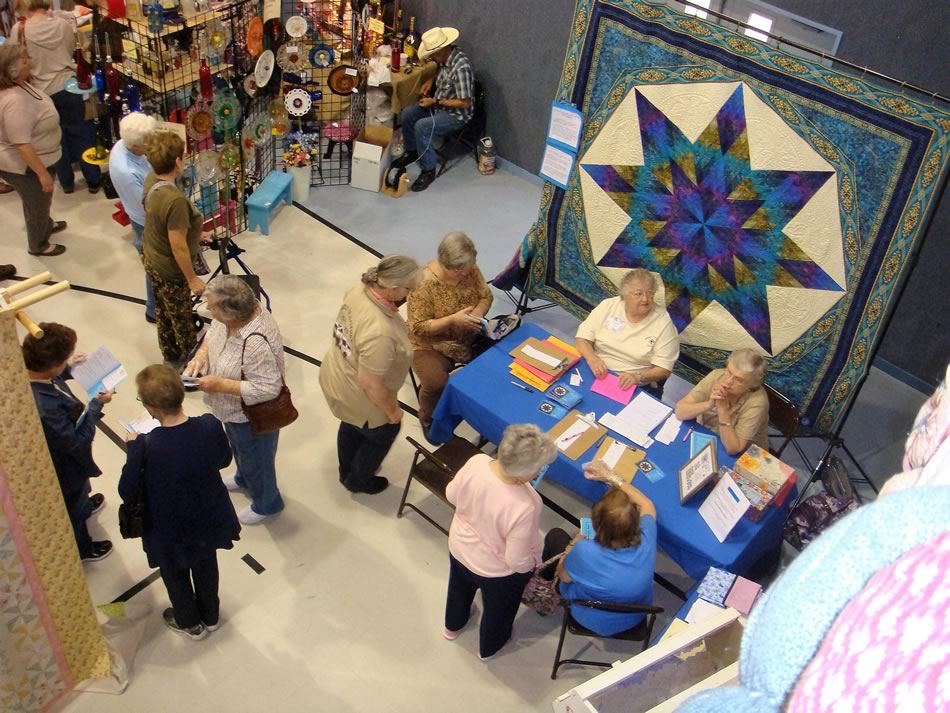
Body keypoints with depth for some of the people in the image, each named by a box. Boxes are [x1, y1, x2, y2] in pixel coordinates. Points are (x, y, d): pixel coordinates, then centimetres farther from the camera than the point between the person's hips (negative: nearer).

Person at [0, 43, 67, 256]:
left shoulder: (18, 85, -5)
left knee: (39, 202, 33)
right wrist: (42, 173, -29)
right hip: (24, 166, -9)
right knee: (37, 204, 15)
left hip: (34, 159, 9)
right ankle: (38, 245, 39)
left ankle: (45, 225, 59)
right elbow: (22, 144, -35)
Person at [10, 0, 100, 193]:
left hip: (41, 93, 0)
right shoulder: (63, 24, -5)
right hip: (68, 87, 1)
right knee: (80, 133, 9)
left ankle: (67, 182, 22)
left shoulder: (19, 30, -9)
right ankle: (94, 180, 13)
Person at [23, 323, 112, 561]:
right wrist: (96, 405, -26)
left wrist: (67, 370, 0)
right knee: (72, 508, 25)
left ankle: (85, 505, 71)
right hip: (65, 466, -7)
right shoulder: (44, 409, -48)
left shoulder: (27, 375, -23)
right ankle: (82, 549, 53)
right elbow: (79, 442, -33)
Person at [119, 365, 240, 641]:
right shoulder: (210, 426, -25)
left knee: (175, 576, 28)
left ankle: (190, 623, 52)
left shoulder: (146, 447, -35)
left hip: (172, 531, -3)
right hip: (209, 520, 3)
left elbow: (127, 494, -20)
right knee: (206, 566, 31)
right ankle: (210, 616, 55)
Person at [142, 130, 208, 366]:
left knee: (163, 311, 28)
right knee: (181, 317, 16)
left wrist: (193, 232, 21)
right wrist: (192, 279, -18)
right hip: (169, 270, -9)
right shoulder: (175, 200, -38)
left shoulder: (151, 180, -10)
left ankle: (171, 354, 49)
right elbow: (178, 246, -31)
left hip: (151, 259, 9)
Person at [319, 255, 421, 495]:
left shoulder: (360, 289, -18)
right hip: (356, 396, -8)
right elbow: (370, 383, -32)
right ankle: (358, 481, 51)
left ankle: (347, 471, 63)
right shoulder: (380, 332, -43)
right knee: (382, 433, 25)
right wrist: (392, 410, -17)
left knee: (351, 427, 35)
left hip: (335, 376, 8)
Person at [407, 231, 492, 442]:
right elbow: (419, 328, -24)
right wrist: (453, 319, -35)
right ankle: (429, 419, 6)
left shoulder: (470, 270, -11)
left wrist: (479, 311, -20)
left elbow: (486, 296, 3)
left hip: (469, 337, 5)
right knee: (436, 383, -27)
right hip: (432, 343, -5)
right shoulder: (424, 283, -26)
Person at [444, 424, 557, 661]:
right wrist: (533, 564, -7)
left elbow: (452, 495, -9)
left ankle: (453, 626, 67)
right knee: (497, 609, 31)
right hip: (497, 571, -4)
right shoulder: (524, 507, -42)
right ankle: (489, 648, 61)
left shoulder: (476, 462, -30)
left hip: (459, 547, 4)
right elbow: (517, 561, -28)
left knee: (460, 588, 37)